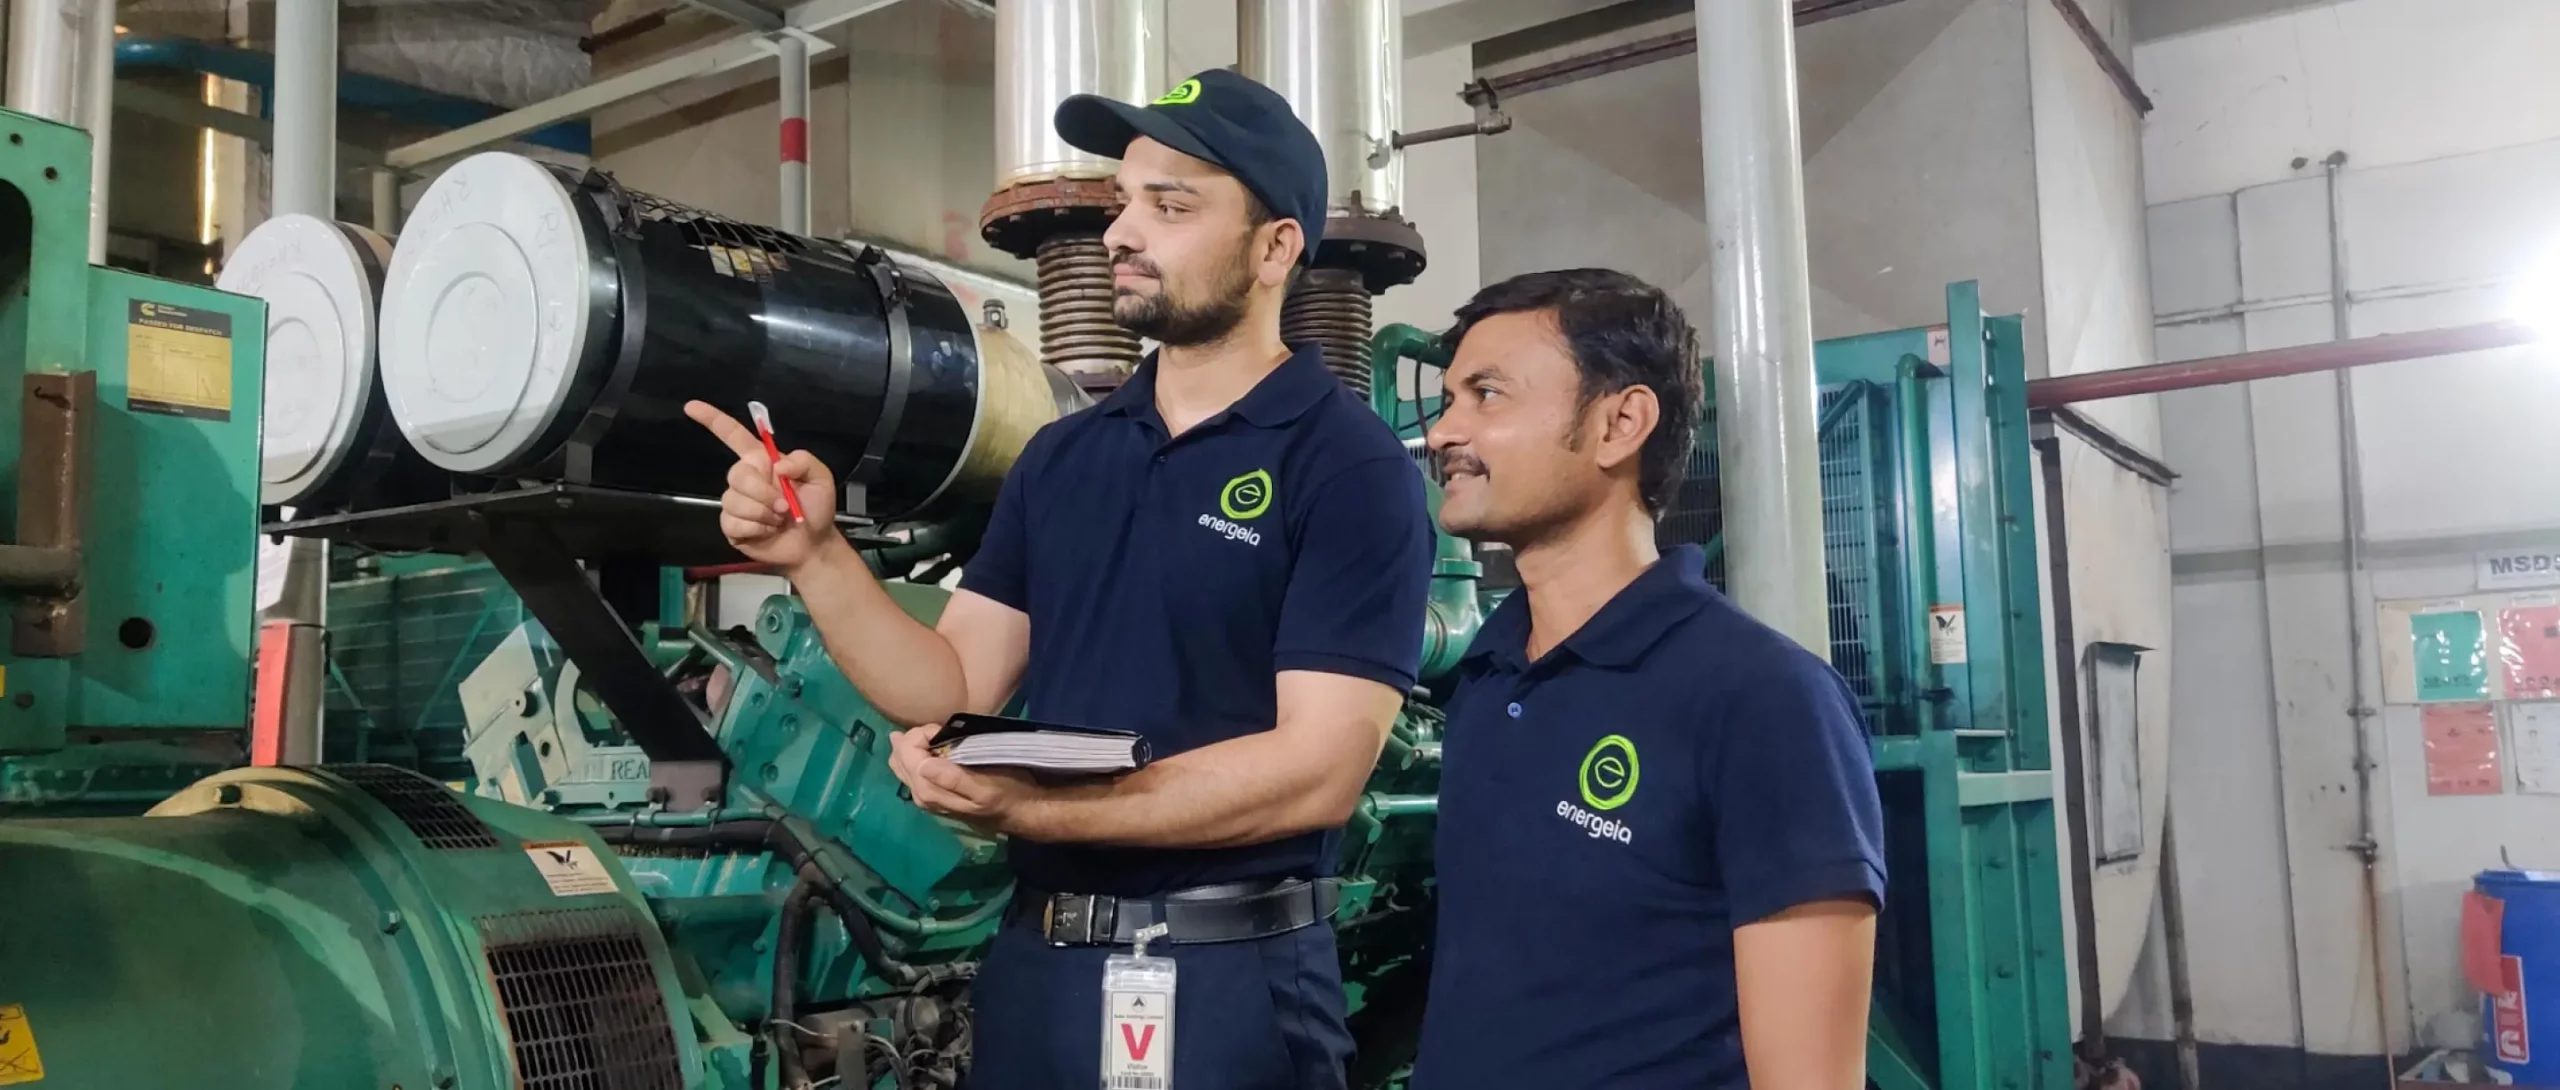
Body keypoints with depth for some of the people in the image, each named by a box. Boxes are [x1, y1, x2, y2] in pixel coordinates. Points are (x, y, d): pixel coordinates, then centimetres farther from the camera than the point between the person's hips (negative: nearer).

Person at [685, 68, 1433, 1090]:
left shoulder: (1350, 467, -11)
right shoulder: (1060, 457, 10)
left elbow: (1319, 766, -18)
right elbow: (956, 691, 7)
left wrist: (1035, 805, -24)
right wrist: (816, 557, -8)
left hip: (1226, 978, -6)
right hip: (1031, 960, 6)